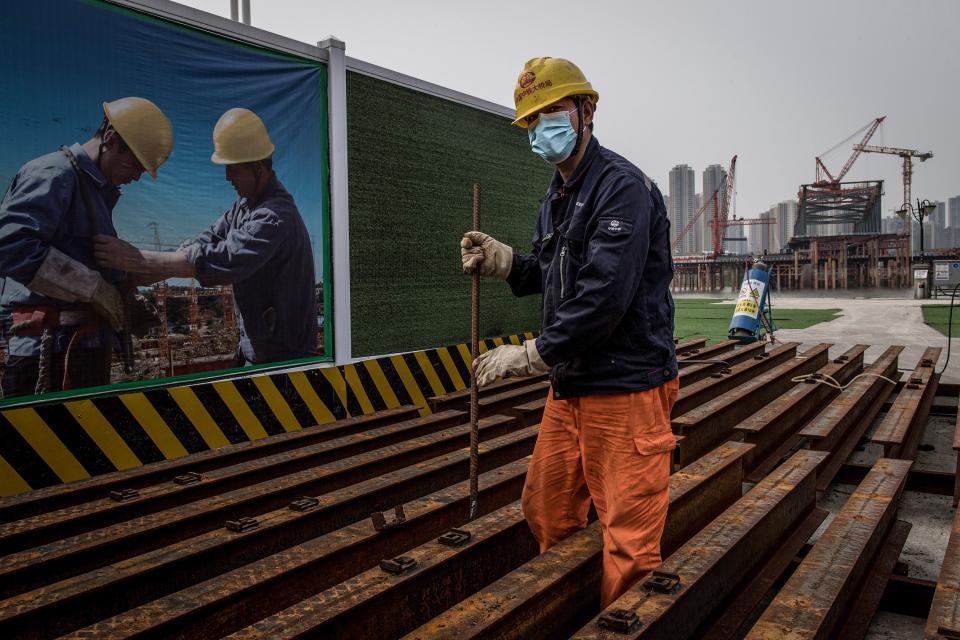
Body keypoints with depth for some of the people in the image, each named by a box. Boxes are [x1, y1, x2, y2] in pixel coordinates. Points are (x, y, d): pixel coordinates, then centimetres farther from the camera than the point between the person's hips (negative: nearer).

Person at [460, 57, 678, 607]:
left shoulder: (621, 186, -15)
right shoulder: (556, 199, 15)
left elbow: (605, 294, -24)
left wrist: (533, 355, -18)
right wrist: (503, 262, 4)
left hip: (625, 387, -9)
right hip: (569, 386, 10)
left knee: (629, 541, 0)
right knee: (546, 511, 21)